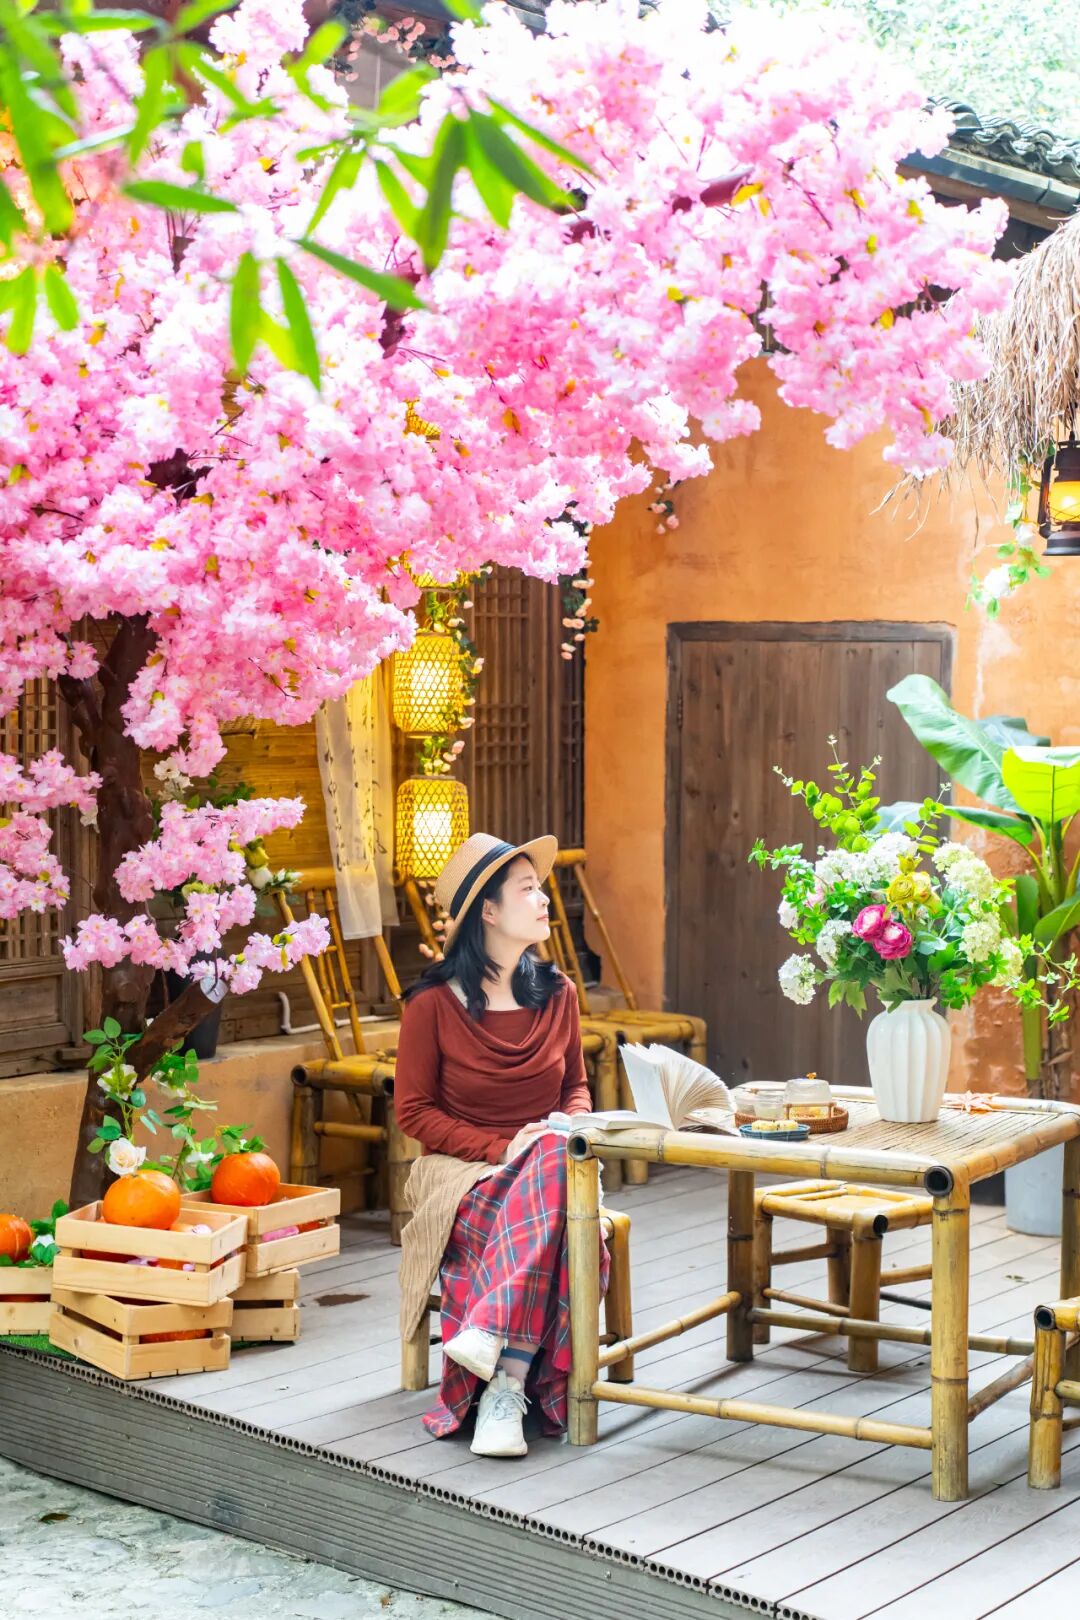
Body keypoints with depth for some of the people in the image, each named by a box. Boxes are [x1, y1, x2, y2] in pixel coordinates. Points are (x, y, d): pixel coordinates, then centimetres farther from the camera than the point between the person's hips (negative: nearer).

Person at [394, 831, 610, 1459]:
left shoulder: (557, 993, 9)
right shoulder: (434, 1002, -4)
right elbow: (414, 1110, -2)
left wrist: (573, 1122, -3)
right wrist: (501, 1148, -14)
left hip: (546, 1162, 3)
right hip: (459, 1169, -3)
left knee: (555, 1161, -37)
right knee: (542, 1222, -37)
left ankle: (495, 1363, -41)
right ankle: (511, 1382, -35)